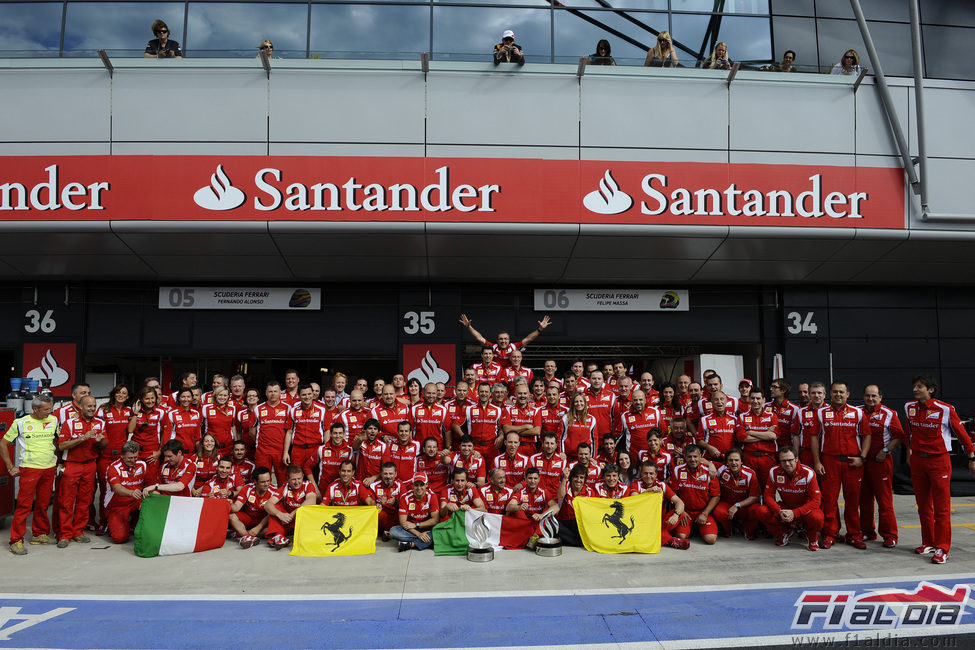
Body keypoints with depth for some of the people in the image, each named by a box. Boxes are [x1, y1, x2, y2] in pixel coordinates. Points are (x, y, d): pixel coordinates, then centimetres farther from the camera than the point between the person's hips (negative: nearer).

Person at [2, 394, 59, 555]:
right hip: (29, 468, -4)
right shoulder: (21, 423, -4)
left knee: (43, 504, 10)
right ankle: (16, 541, 0)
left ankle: (39, 534, 23)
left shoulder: (53, 420, 7)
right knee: (24, 505, -6)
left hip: (49, 469, 4)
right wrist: (10, 467, -1)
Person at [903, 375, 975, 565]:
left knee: (941, 507, -3)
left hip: (939, 460, -5)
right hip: (917, 460, 5)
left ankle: (942, 548, 1)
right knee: (923, 505, 13)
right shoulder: (909, 407, 3)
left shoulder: (945, 409, -13)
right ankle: (928, 543, 24)